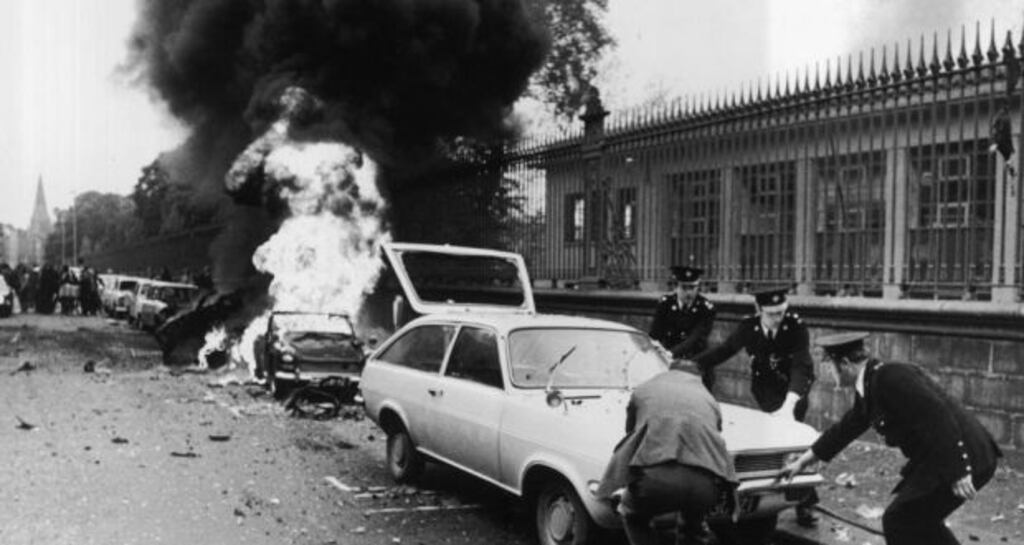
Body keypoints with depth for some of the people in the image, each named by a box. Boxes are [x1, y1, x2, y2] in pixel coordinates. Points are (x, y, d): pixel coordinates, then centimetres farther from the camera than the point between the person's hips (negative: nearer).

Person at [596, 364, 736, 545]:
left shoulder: (643, 390, 28)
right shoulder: (708, 398, 32)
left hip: (656, 477, -2)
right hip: (706, 484, 2)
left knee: (634, 519, 29)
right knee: (695, 526, 34)